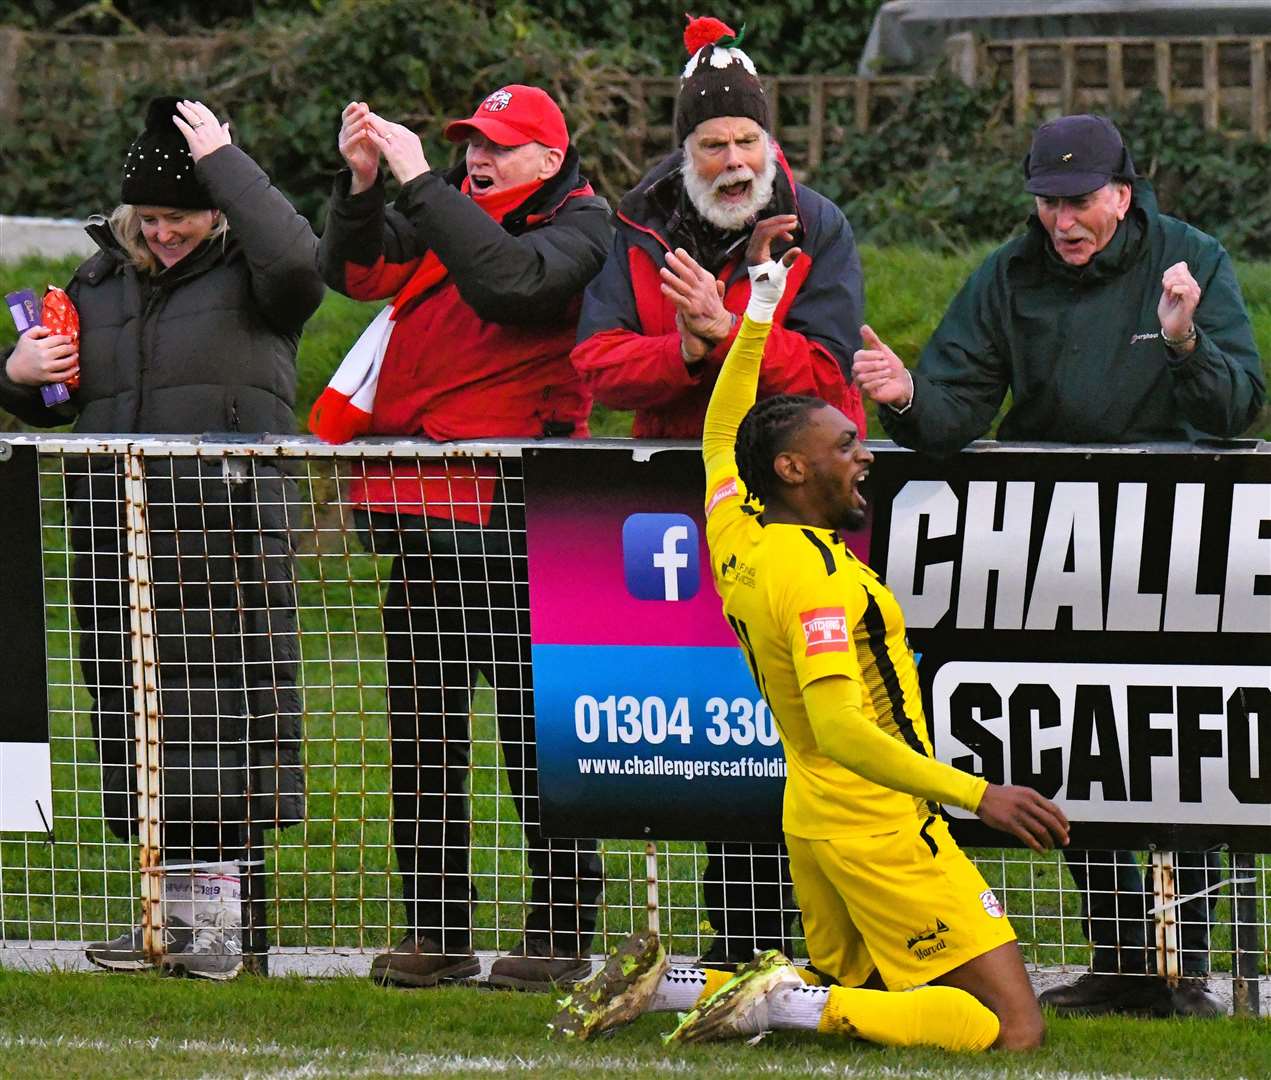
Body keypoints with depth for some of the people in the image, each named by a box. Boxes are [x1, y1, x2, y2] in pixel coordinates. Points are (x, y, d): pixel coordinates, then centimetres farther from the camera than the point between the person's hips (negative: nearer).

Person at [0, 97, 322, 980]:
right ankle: (173, 906, 13)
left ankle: (222, 912, -2)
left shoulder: (248, 275, 0)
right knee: (139, 703, 6)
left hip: (228, 525, -6)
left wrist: (225, 162, -16)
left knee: (226, 699, -6)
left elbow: (297, 260, -25)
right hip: (119, 530, 6)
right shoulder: (100, 282, 16)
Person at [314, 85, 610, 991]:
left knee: (534, 725, -3)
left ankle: (564, 931, 3)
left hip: (510, 518, -7)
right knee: (423, 726, 9)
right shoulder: (453, 212, 14)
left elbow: (510, 278, -24)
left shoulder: (578, 225, -5)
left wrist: (419, 183, -22)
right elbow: (357, 272, 7)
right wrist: (363, 186, -9)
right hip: (420, 503, 7)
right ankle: (437, 932, 14)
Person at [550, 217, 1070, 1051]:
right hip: (878, 823, -10)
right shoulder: (814, 574, -20)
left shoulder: (736, 536, 5)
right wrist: (978, 793, -35)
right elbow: (839, 729, -29)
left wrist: (761, 302, 28)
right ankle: (789, 1002, -16)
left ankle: (664, 982, 9)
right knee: (1012, 1029, -11)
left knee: (849, 988, 26)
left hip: (813, 816, 10)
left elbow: (721, 432, 26)